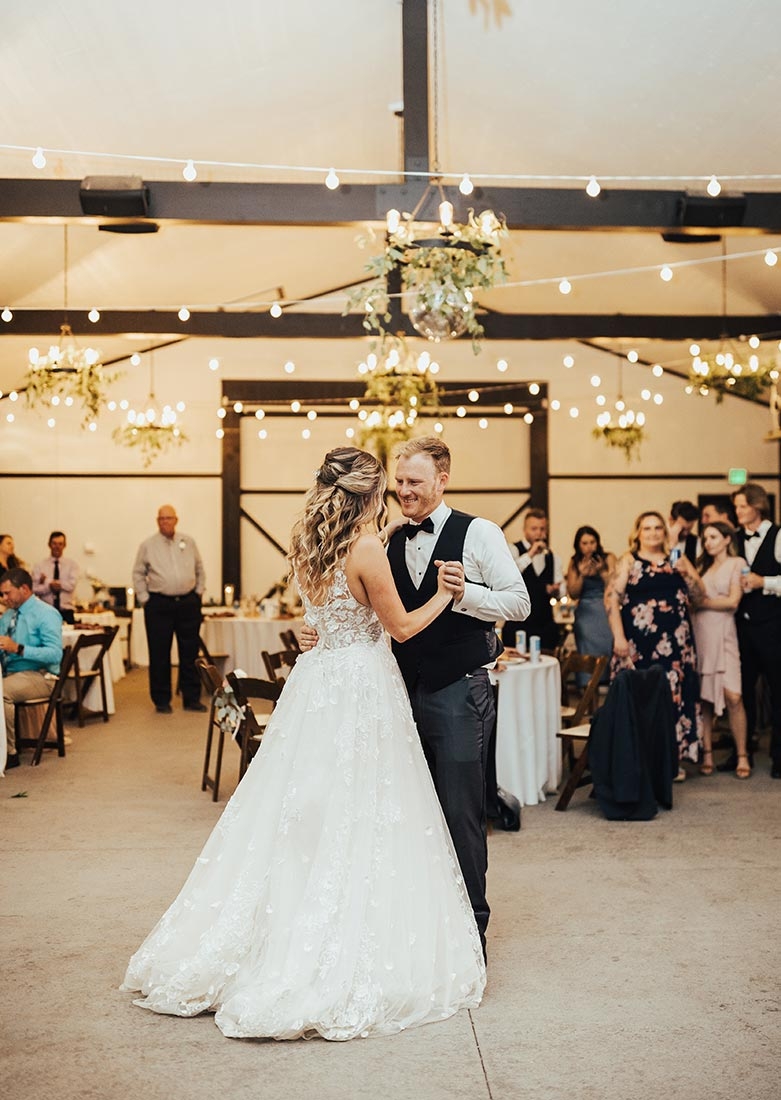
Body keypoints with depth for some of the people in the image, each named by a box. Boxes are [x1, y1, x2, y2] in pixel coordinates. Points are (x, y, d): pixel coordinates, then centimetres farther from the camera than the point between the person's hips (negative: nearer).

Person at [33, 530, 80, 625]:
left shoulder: (71, 564, 6)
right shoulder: (40, 566, 5)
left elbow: (71, 585, -9)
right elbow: (34, 589, -5)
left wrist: (47, 581, -8)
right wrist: (49, 586, -19)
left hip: (66, 612, 0)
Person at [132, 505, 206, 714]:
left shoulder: (189, 542, 10)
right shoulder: (147, 545, 3)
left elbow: (199, 569, 16)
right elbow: (138, 574, 6)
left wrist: (199, 592, 8)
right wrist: (144, 599, -1)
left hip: (188, 603, 2)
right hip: (159, 605, -2)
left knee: (190, 653, 5)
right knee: (159, 654, 1)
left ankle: (192, 698, 13)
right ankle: (161, 700, 10)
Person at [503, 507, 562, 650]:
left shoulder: (553, 558, 14)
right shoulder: (513, 550, -2)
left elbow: (561, 591, 14)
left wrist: (555, 590, -9)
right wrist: (530, 554, -24)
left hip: (546, 626, 5)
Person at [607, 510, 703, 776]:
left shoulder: (676, 559, 14)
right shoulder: (628, 561, 2)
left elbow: (699, 593, 12)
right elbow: (613, 599, -5)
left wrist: (685, 572, -5)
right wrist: (619, 637, -12)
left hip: (675, 641, 4)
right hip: (639, 641, -4)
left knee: (673, 695, 4)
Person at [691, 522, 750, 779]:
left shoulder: (737, 563, 4)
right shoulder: (703, 566, 20)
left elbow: (733, 601, -5)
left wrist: (701, 602, 0)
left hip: (722, 634, -4)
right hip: (699, 633, 4)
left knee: (732, 697, -13)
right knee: (703, 697, 2)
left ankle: (742, 756, -4)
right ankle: (707, 754, 8)